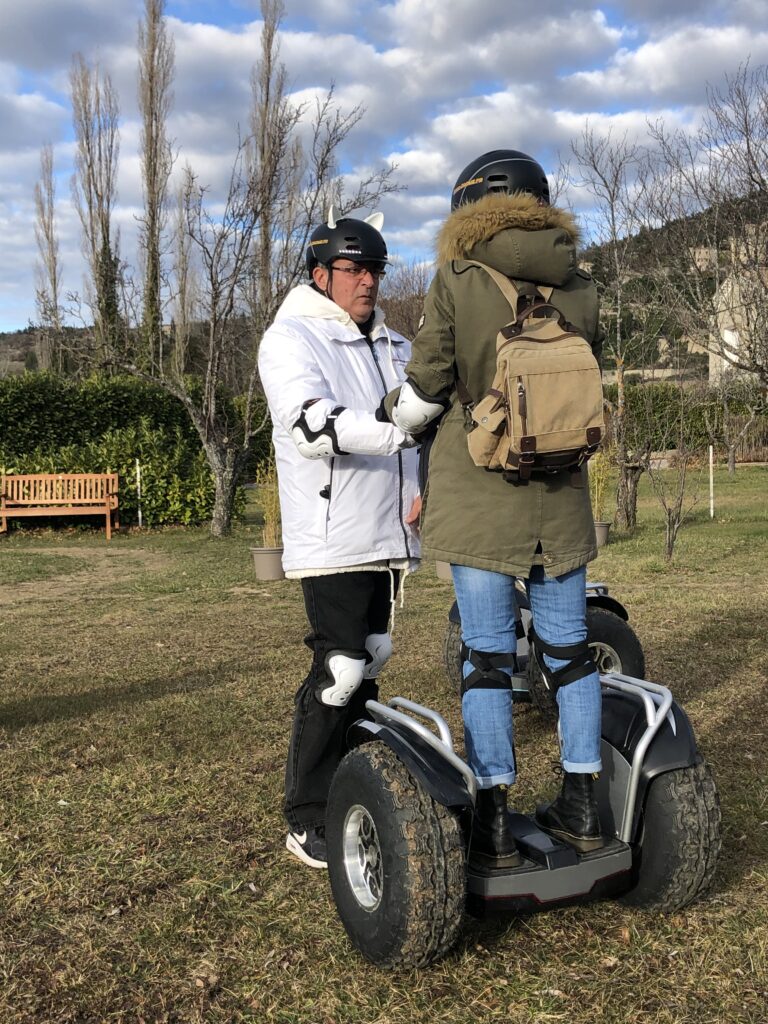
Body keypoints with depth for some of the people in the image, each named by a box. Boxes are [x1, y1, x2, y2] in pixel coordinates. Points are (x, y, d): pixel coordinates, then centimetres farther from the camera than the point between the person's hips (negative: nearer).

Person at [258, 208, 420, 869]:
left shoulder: (394, 346, 19)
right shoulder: (292, 338, -6)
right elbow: (315, 426, -23)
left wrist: (425, 485, 6)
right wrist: (403, 429, -31)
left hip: (389, 537, 8)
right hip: (333, 539, -8)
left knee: (367, 665, 15)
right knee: (339, 672, -9)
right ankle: (309, 822, 2)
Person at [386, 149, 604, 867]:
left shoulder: (456, 280, -6)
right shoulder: (580, 287, 6)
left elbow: (424, 390, -6)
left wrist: (395, 417, 16)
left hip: (477, 492, -3)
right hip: (560, 492, 4)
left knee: (487, 653, 1)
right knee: (568, 646, 11)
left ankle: (494, 820, 5)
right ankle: (581, 806, 20)